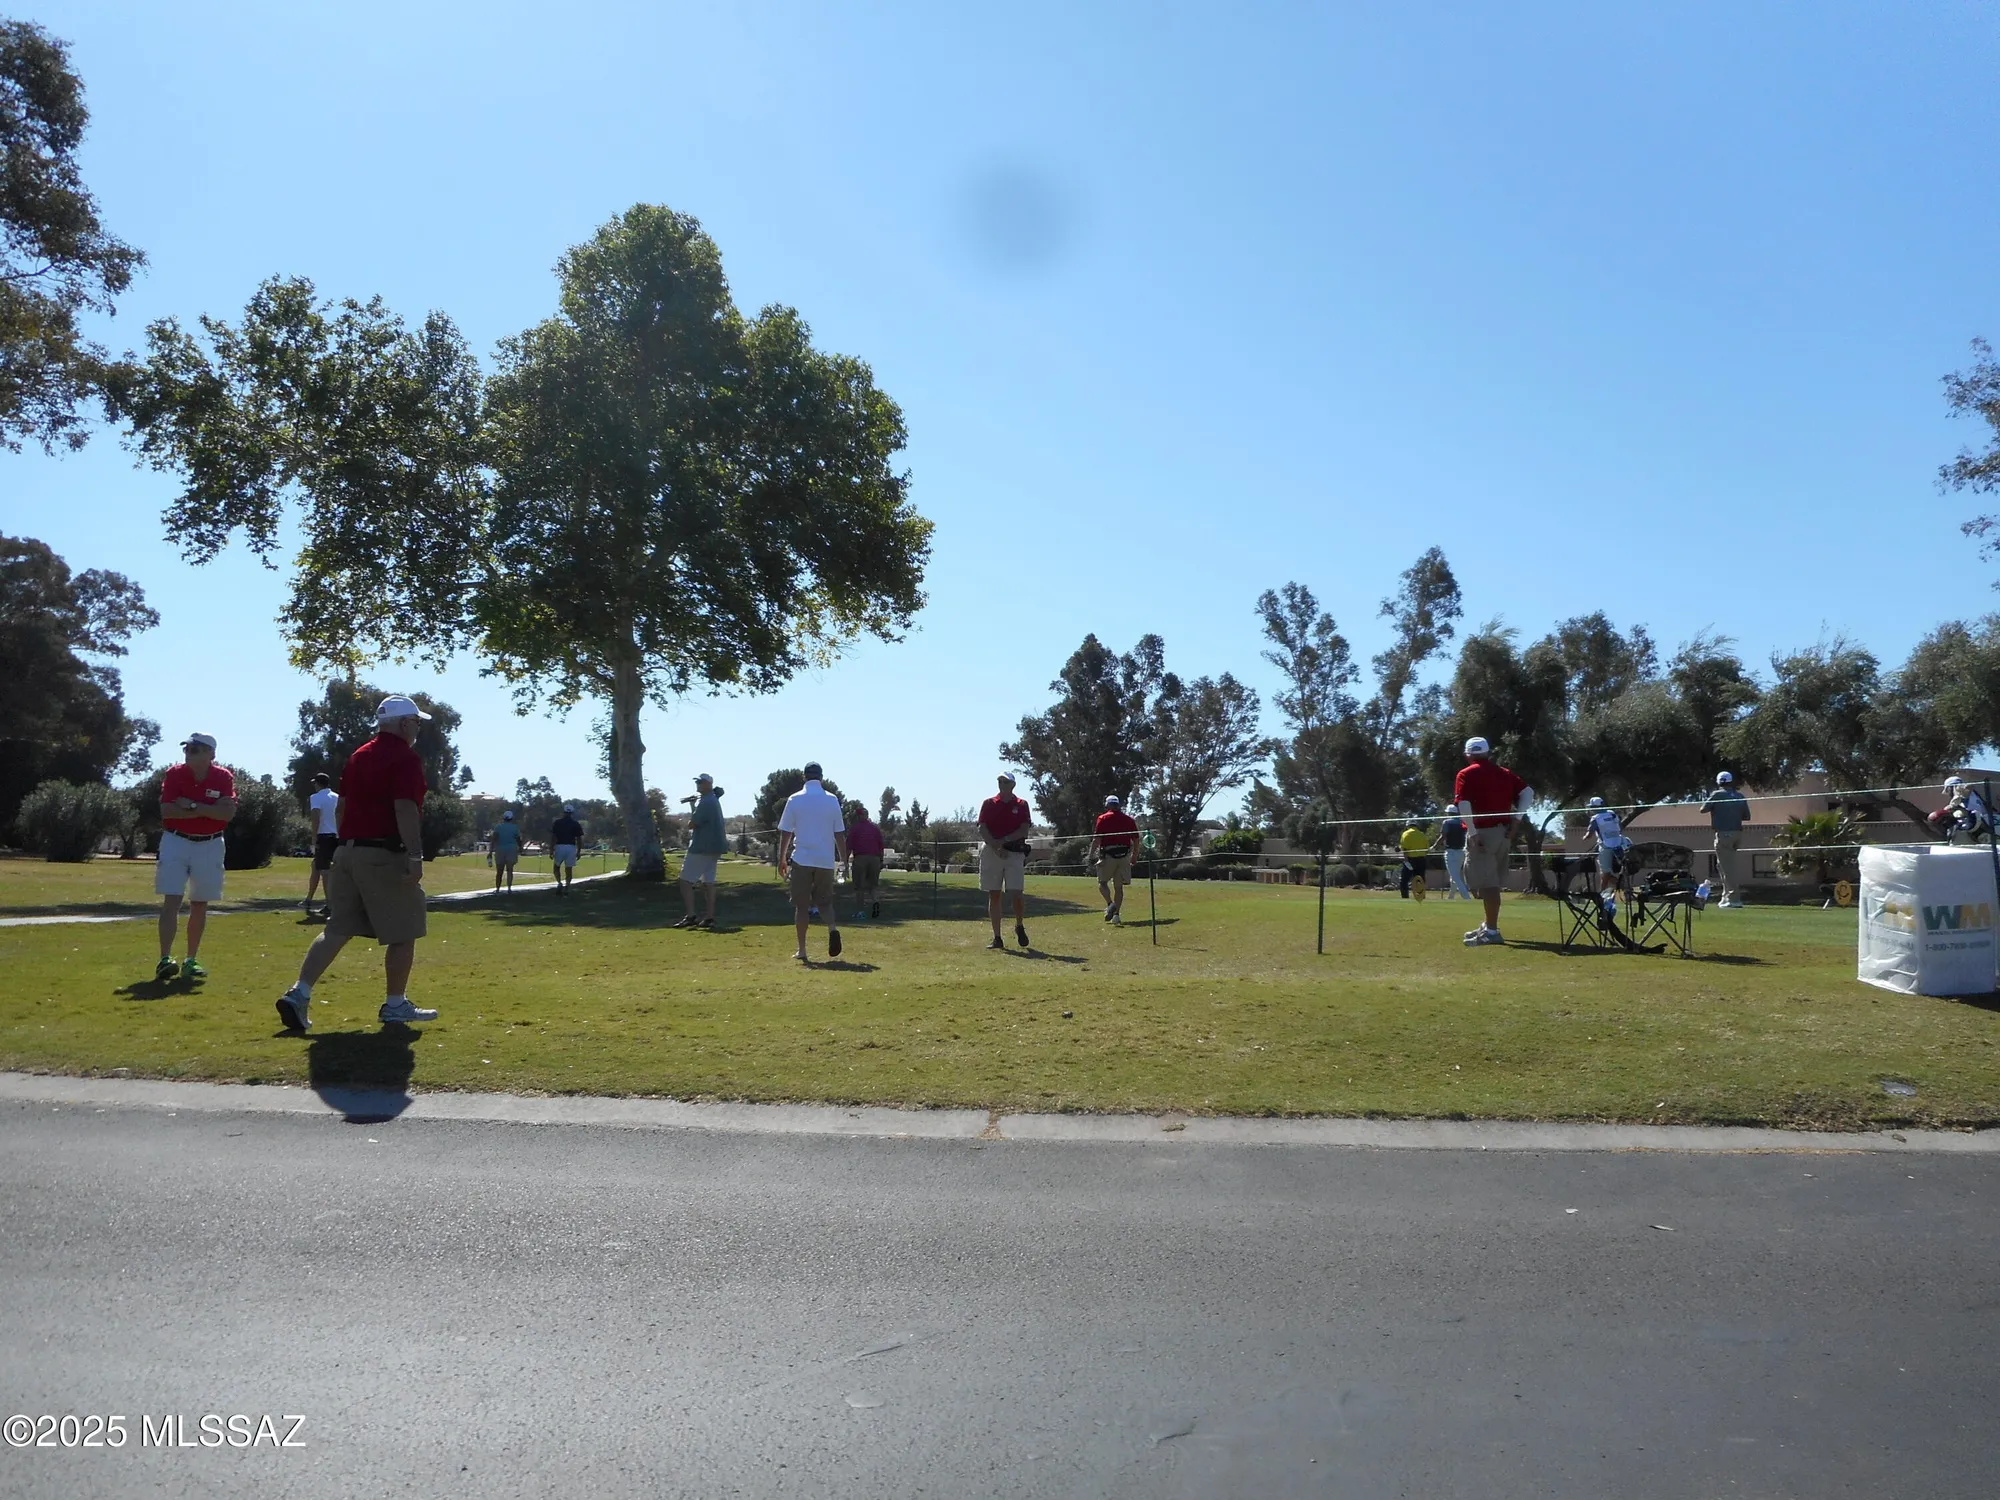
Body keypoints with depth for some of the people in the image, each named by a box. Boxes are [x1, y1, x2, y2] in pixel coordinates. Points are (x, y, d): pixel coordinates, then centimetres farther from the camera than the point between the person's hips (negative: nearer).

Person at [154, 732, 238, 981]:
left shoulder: (223, 777, -5)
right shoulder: (174, 774, -6)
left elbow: (228, 812, -16)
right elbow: (166, 810, -16)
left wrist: (192, 806, -20)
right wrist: (207, 811, -18)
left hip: (209, 845, 1)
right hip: (176, 841, -1)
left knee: (200, 905, 9)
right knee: (171, 900, -10)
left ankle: (191, 960, 19)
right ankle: (165, 959, -15)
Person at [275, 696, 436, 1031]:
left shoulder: (358, 757, 17)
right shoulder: (405, 758, -10)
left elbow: (342, 805, 20)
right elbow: (405, 809, -21)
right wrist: (415, 857, -24)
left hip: (347, 852, 8)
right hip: (385, 855, -8)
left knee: (336, 929, 10)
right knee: (402, 933, 3)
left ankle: (299, 994, 0)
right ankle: (395, 1005, 10)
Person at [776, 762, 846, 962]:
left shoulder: (795, 799, -1)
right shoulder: (832, 800, 2)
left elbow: (785, 832, 0)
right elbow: (839, 834, 4)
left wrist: (782, 859, 8)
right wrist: (843, 859, 12)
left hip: (801, 859, -1)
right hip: (826, 860, 1)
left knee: (801, 906, 5)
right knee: (825, 901, 15)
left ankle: (802, 950, 5)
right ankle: (832, 929, -13)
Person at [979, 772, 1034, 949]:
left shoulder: (1021, 805, 8)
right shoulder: (988, 804, 9)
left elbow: (1024, 830, -1)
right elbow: (982, 830, 0)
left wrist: (1004, 840, -14)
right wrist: (996, 847, -14)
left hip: (1015, 853, -1)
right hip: (991, 853, 1)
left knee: (1017, 893, -11)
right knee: (994, 895, 2)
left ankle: (1020, 926, 16)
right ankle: (996, 938, 7)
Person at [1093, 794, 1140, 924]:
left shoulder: (1103, 818, -1)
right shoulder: (1128, 819, 9)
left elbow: (1097, 839, -8)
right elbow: (1136, 839, 9)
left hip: (1108, 855, -3)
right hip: (1124, 855, 3)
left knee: (1102, 882, 6)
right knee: (1118, 886, 9)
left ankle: (1110, 904, -19)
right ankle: (1117, 914, 2)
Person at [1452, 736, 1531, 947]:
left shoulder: (1466, 774, -3)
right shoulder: (1504, 773, 14)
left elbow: (1463, 804, -16)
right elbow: (1528, 792, 7)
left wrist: (1473, 833, -16)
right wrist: (1515, 819, 5)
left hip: (1483, 833, -7)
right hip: (1503, 832, 7)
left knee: (1487, 883, -7)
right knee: (1492, 882, 18)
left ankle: (1492, 931, -9)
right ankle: (1488, 926, 28)